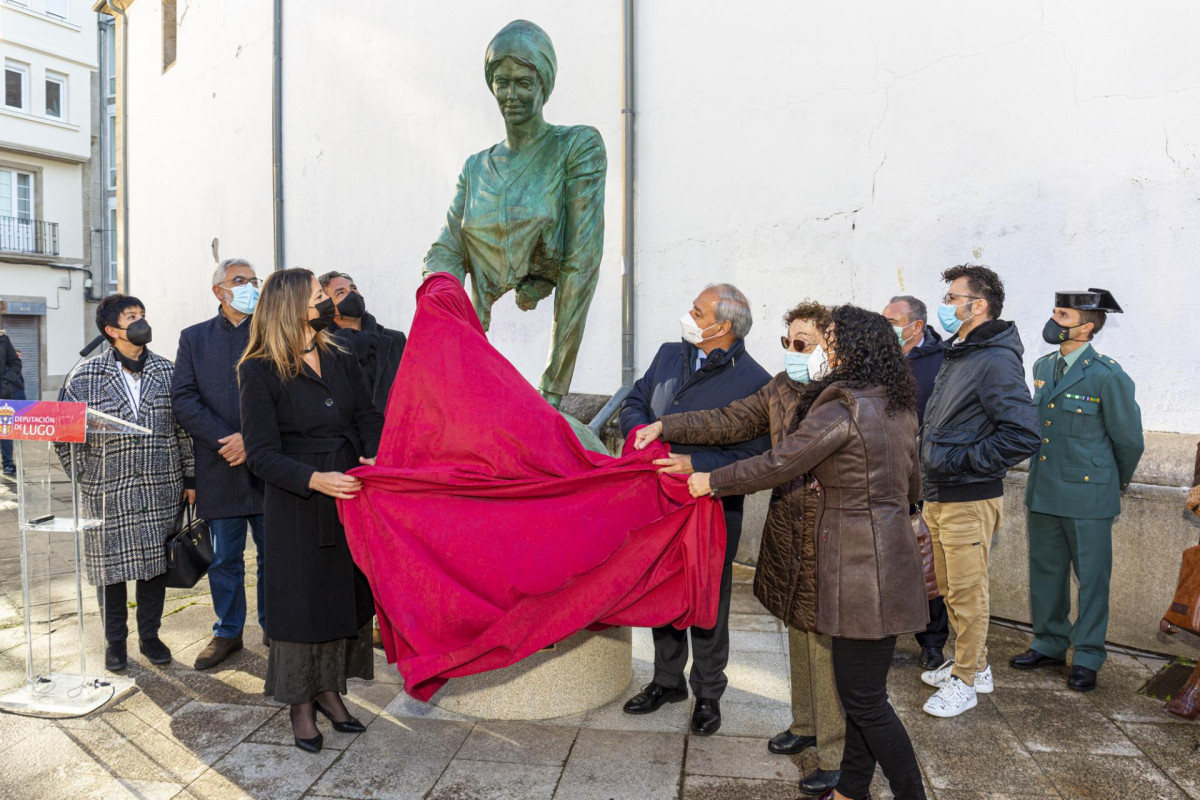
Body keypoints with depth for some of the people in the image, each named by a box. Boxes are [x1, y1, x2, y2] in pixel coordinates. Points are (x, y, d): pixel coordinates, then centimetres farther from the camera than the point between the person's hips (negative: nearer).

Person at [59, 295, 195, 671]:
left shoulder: (167, 371, 3)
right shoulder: (86, 376, -4)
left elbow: (184, 429, 5)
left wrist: (190, 478, 4)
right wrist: (85, 478, -1)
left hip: (161, 490, 2)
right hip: (107, 492, -1)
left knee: (155, 564, 10)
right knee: (111, 567, 9)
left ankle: (150, 636, 27)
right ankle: (115, 641, 27)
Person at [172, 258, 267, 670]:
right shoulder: (194, 338, 9)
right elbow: (183, 400, 0)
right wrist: (224, 440, -12)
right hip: (219, 467, 1)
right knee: (224, 559, 11)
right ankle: (228, 632, 26)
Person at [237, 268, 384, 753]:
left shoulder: (341, 360, 8)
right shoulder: (258, 370, -8)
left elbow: (368, 418, 5)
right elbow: (262, 453, -13)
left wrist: (374, 458, -15)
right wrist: (314, 479, -28)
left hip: (352, 497, 5)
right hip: (297, 506, -5)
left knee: (346, 592, 13)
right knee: (301, 598, 6)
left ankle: (329, 690, 32)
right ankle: (301, 705, 25)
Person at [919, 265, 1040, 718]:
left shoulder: (996, 361, -17)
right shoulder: (956, 355, 13)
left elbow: (1023, 436, -24)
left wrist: (963, 460, -19)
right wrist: (933, 466, 12)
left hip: (970, 501, -9)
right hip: (939, 498, 10)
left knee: (967, 594, 4)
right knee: (950, 590, 20)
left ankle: (965, 681, 19)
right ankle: (974, 664, 37)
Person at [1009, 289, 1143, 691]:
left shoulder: (1107, 375, -13)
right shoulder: (1042, 367, 8)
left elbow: (1129, 439, -3)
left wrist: (1116, 483, 9)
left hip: (1087, 496, -6)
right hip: (1043, 492, 6)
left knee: (1091, 577, 7)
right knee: (1045, 572, 14)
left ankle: (1087, 657, 21)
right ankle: (1050, 644, 30)